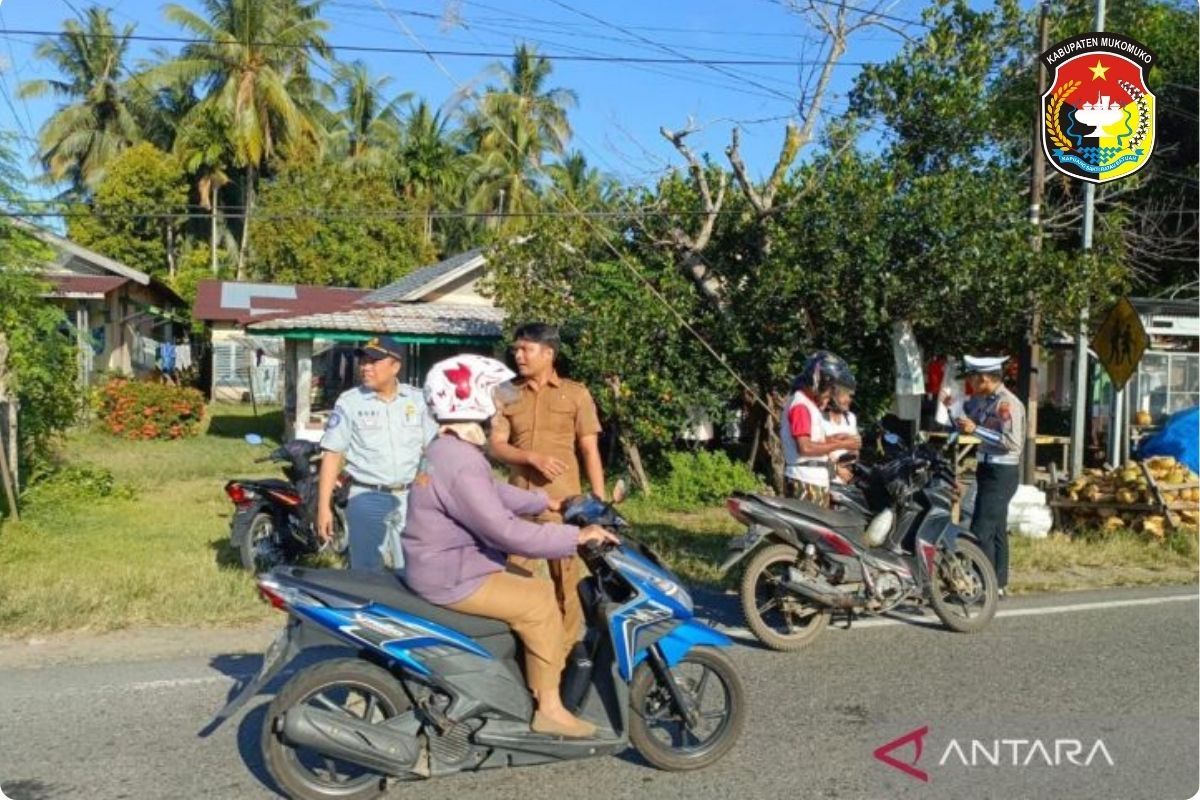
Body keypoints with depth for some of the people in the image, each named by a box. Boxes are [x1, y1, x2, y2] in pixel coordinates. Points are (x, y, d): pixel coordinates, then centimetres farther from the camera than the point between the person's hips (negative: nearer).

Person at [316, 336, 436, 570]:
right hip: (368, 498, -2)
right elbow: (332, 454, -3)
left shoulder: (417, 399, 4)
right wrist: (324, 506, -8)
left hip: (410, 497, 2)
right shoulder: (349, 401, -3)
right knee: (366, 572, 3)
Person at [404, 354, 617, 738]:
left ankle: (542, 677, 23)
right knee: (539, 606, -10)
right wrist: (576, 536, -24)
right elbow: (506, 531, -28)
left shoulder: (450, 450, 10)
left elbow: (494, 493, 23)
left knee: (541, 588, 15)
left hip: (451, 564, 11)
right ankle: (549, 708, 0)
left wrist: (546, 502, 22)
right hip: (452, 577, -11)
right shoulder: (460, 463, -26)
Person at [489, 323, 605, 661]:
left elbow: (590, 450, 2)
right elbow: (497, 446, 3)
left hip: (563, 501, -3)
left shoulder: (576, 394, 2)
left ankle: (566, 649, 14)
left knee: (566, 579, 2)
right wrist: (533, 457, -16)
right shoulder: (508, 395, 10)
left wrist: (600, 502, -4)